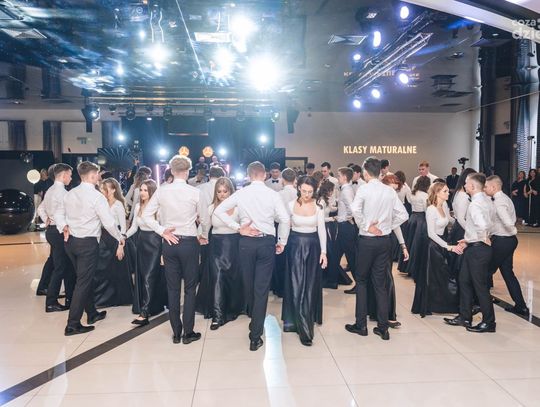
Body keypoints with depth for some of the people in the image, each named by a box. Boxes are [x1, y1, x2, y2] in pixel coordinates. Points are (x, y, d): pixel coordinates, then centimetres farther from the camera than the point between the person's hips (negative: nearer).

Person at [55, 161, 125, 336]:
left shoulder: (70, 194, 7)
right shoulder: (96, 196, -14)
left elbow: (58, 214, 15)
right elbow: (109, 223, -13)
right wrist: (120, 238, -1)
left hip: (71, 241, 8)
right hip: (88, 243, -8)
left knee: (86, 279, 20)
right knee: (83, 282, -1)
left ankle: (92, 313, 33)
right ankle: (72, 325, 3)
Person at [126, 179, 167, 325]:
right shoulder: (138, 206, 6)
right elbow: (134, 226, 13)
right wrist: (125, 236, -4)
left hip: (154, 243, -7)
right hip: (141, 243, 7)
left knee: (149, 277, -9)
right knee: (141, 277, 11)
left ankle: (144, 313, -8)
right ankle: (155, 306, 26)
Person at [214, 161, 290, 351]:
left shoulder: (240, 193, -1)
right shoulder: (272, 194, -6)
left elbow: (219, 210, 0)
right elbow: (285, 219, -11)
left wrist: (238, 228, 0)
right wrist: (282, 242, 2)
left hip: (246, 241, 2)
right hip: (267, 241, -2)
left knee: (248, 283, 21)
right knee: (262, 288, 1)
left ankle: (253, 315, 47)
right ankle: (255, 336, 2)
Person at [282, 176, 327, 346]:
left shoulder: (318, 207, -3)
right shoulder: (291, 205, -5)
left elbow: (321, 230, -1)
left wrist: (323, 252, -5)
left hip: (313, 246, 1)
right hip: (295, 245, -1)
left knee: (310, 285, 8)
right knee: (296, 285, -3)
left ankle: (308, 318, 26)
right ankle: (303, 329, 4)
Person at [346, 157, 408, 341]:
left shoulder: (363, 189, -11)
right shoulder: (390, 191, 3)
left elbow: (355, 210, -28)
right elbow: (403, 215, 4)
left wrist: (366, 227, -14)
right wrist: (388, 227, 9)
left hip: (367, 240, -4)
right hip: (385, 240, 4)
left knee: (361, 281, 10)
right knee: (381, 284, 10)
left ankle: (361, 325, 13)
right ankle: (383, 327, 14)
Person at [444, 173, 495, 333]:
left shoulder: (475, 204, -22)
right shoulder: (486, 200, 9)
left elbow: (482, 226, -38)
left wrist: (484, 239, -18)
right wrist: (469, 239, 15)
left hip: (477, 249, -10)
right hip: (474, 247, 10)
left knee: (480, 286, 3)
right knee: (464, 281, 17)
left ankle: (488, 322, 18)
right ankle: (464, 318, 27)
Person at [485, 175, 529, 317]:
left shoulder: (498, 202, -20)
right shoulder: (504, 198, 11)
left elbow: (508, 223, -31)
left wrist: (513, 231, -12)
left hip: (501, 241, -10)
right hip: (508, 240, 10)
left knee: (487, 271, 5)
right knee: (508, 273, 15)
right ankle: (521, 306, 19)